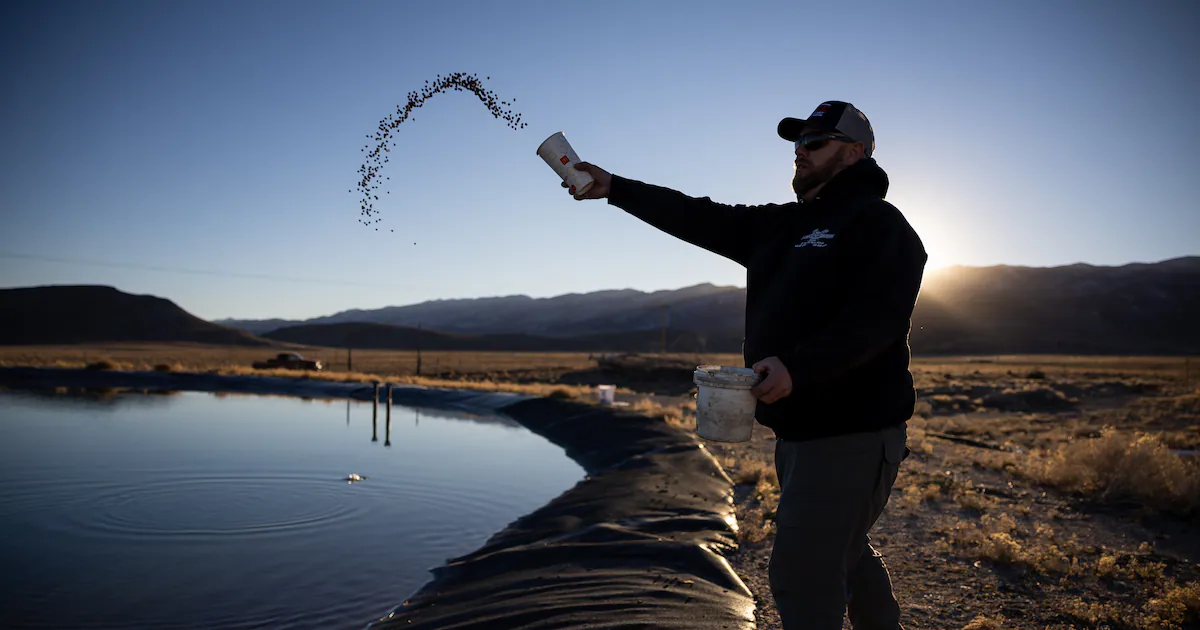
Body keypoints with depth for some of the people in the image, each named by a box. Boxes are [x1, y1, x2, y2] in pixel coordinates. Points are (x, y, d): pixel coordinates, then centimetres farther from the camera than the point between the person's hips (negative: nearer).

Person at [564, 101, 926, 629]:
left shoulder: (880, 224, -9)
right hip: (797, 428, 9)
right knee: (843, 554, 24)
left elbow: (875, 318, -23)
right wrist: (613, 188, 9)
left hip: (851, 432, -9)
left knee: (801, 570, -7)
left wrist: (797, 366, -35)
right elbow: (700, 219, 12)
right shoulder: (780, 225, 16)